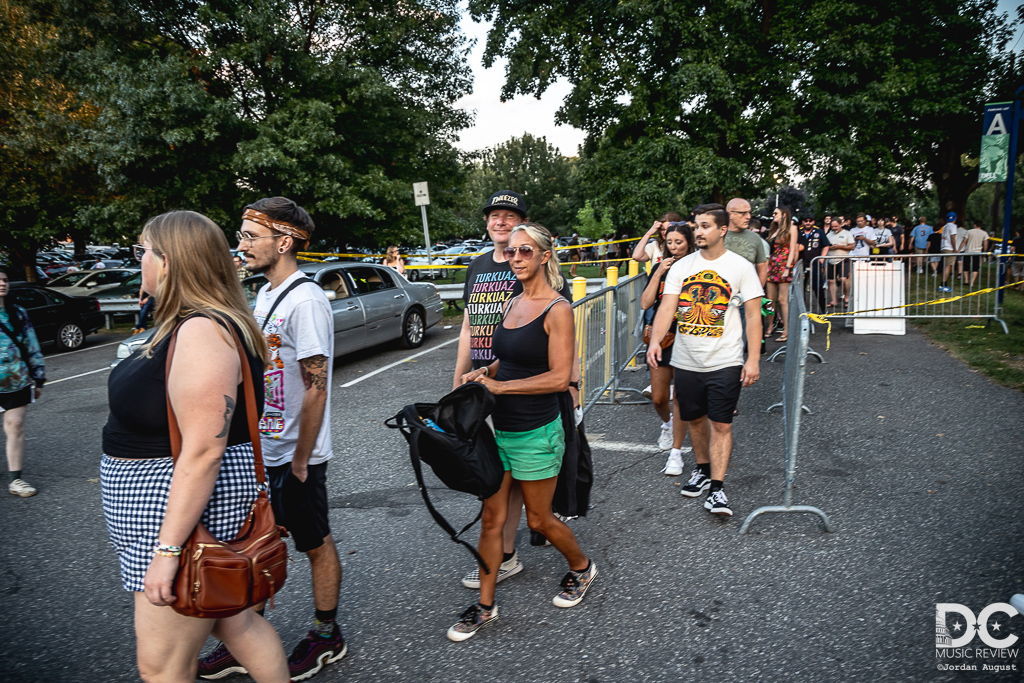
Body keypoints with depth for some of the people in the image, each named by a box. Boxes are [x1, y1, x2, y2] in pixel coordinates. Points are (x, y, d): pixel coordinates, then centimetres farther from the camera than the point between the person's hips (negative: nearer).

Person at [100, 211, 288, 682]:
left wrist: (167, 550, -25)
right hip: (165, 502, 10)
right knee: (232, 621, 21)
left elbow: (203, 450, -28)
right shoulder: (184, 326, 9)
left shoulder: (202, 332, -24)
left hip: (191, 506, -10)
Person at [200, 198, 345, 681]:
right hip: (261, 451, 8)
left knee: (316, 545, 10)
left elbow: (315, 389, -21)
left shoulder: (306, 301, -20)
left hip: (295, 458, -8)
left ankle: (326, 638, 29)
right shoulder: (265, 293, 8)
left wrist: (300, 461, -18)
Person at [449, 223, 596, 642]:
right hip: (500, 427, 7)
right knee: (492, 517, 10)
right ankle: (485, 605, 25)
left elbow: (559, 378, -20)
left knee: (539, 520, 11)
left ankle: (582, 568, 39)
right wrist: (483, 374, 2)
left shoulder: (557, 310, -14)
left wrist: (499, 386, -19)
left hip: (536, 433, -6)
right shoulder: (512, 304, 9)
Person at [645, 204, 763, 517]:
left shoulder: (741, 267, -2)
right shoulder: (681, 267, 5)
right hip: (686, 361, 4)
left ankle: (716, 489, 4)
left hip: (725, 362, -3)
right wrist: (655, 340, -21)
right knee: (695, 419, 16)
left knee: (721, 424, -3)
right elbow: (667, 307, -4)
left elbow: (753, 316, -3)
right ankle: (703, 470, 36)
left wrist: (753, 359, -9)